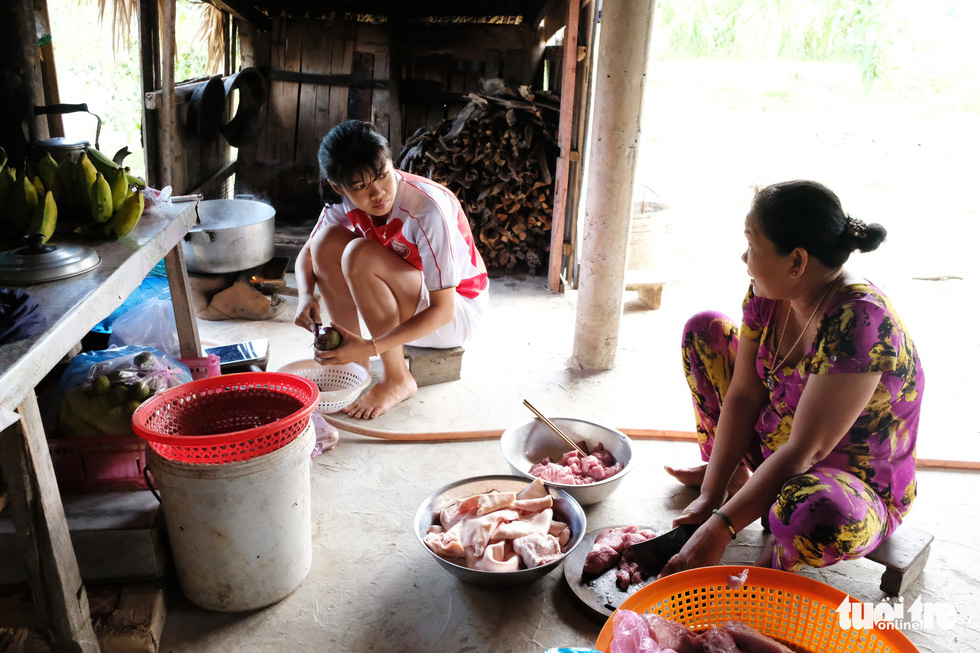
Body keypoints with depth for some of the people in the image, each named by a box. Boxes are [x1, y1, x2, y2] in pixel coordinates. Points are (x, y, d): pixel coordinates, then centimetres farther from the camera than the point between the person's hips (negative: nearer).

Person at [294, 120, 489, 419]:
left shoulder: (428, 208, -31)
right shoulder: (343, 202, -12)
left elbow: (442, 309, -29)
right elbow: (307, 252, 4)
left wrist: (369, 347, -36)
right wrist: (306, 295, -19)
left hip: (456, 310, -6)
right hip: (407, 301, 6)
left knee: (359, 254, -29)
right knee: (327, 241, -14)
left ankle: (398, 380, -14)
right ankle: (353, 363, -5)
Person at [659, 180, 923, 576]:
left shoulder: (860, 324, -33)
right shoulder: (768, 294, -10)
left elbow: (803, 452, -33)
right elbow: (744, 396, -9)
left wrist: (718, 529, -31)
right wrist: (710, 496, -14)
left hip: (860, 488, -7)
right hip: (775, 453, 7)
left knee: (815, 515, -44)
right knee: (704, 331, 3)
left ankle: (780, 554, -4)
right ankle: (733, 474, 13)